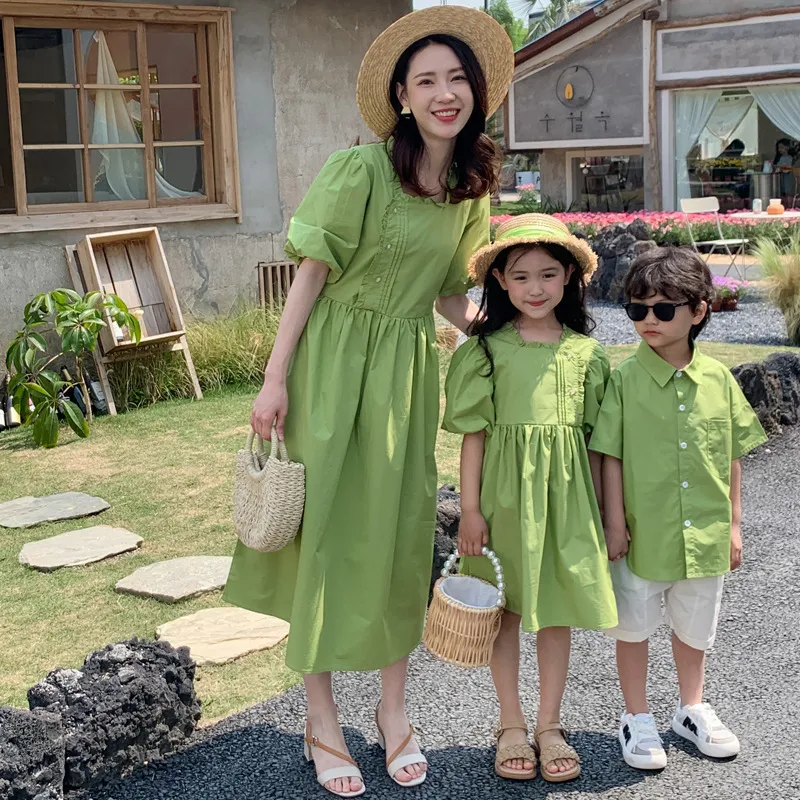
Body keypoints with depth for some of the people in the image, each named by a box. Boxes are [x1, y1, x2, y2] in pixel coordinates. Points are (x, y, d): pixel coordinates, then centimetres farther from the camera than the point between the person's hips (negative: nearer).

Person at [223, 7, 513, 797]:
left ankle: (393, 707, 27)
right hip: (334, 357, -5)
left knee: (400, 530, 10)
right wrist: (275, 379, -14)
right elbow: (313, 272, -11)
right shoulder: (363, 168, -14)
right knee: (325, 527, 2)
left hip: (408, 367, 5)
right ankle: (321, 718, 17)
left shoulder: (472, 189, 5)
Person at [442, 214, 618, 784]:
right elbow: (474, 433, -3)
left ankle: (550, 726, 24)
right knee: (506, 612, 8)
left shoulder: (585, 352, 3)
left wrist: (602, 512, 7)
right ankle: (511, 726, 23)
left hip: (565, 494, 2)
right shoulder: (486, 349, -3)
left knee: (559, 610, 9)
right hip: (505, 493, -2)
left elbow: (594, 438, 7)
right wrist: (470, 507, -7)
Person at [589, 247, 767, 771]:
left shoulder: (718, 379, -2)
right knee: (634, 627, 11)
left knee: (694, 627, 19)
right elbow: (610, 456, -7)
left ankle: (692, 709, 39)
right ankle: (638, 719, 28)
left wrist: (734, 523, 6)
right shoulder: (625, 380, -10)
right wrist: (615, 522, -9)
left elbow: (732, 457, 5)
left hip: (704, 534, 3)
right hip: (643, 532, -2)